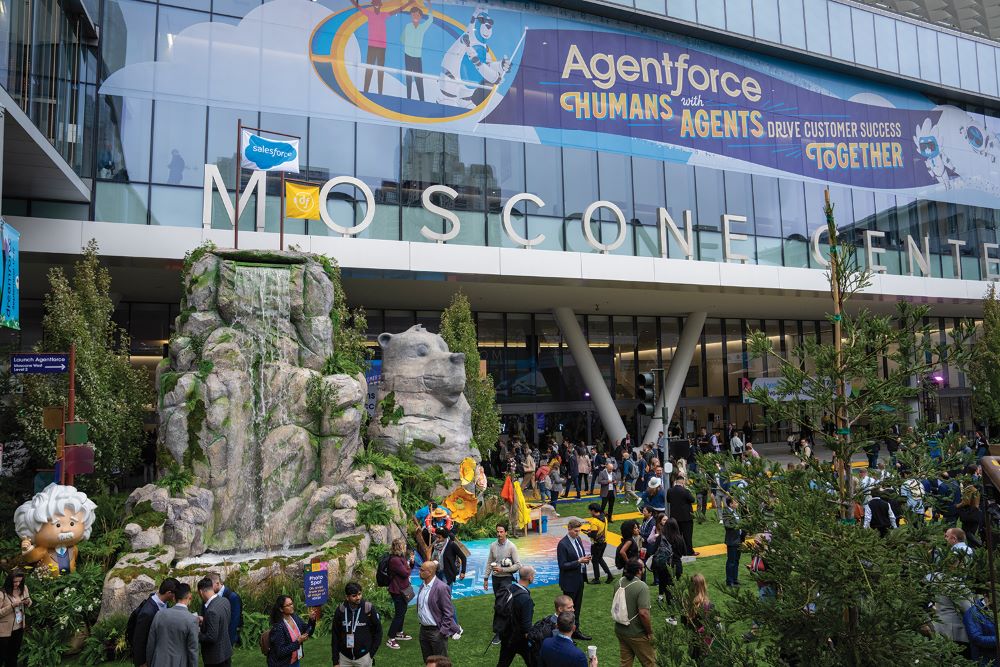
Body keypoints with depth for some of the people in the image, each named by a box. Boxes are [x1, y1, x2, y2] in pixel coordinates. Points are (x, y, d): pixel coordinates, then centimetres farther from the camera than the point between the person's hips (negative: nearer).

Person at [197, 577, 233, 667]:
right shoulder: (225, 601, -4)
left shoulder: (212, 611, -29)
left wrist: (196, 635, -11)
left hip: (215, 656, -7)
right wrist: (204, 620, 11)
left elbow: (211, 637, -25)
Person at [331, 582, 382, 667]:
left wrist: (371, 653, -4)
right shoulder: (340, 610, -7)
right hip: (344, 657, 2)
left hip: (363, 657, -2)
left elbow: (378, 631, -2)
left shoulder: (369, 608, -12)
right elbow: (335, 635, 1)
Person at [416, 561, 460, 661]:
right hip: (423, 629, 7)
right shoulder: (422, 586, 4)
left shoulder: (441, 588, -20)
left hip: (436, 631, -7)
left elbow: (448, 612, -18)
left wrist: (442, 632, -18)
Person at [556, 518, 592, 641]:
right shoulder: (563, 544, -21)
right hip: (570, 581, -8)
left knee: (577, 607, 19)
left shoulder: (578, 539, 4)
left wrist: (586, 559, -5)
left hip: (579, 579, 8)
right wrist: (578, 561, -26)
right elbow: (562, 565, -21)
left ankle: (575, 631, 33)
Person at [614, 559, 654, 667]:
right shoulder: (642, 587, -24)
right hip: (636, 633, -7)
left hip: (620, 630, 7)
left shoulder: (620, 582, -1)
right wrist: (650, 632, -16)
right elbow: (643, 613, -29)